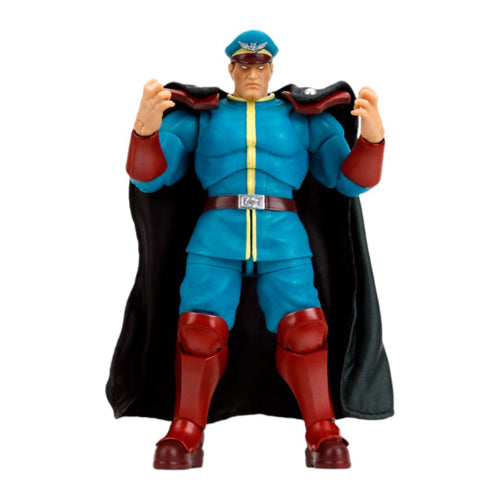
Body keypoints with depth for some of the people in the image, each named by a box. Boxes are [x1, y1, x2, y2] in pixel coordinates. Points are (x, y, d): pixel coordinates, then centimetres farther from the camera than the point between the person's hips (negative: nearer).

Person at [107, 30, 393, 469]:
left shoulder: (306, 117, 16)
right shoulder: (199, 115, 15)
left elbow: (351, 181, 11)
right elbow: (148, 177, 6)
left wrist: (372, 135, -9)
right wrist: (146, 126, -15)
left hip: (282, 238, 0)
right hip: (217, 236, 0)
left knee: (305, 331, -20)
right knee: (199, 331, -20)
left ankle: (324, 435, -4)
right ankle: (185, 435, -4)